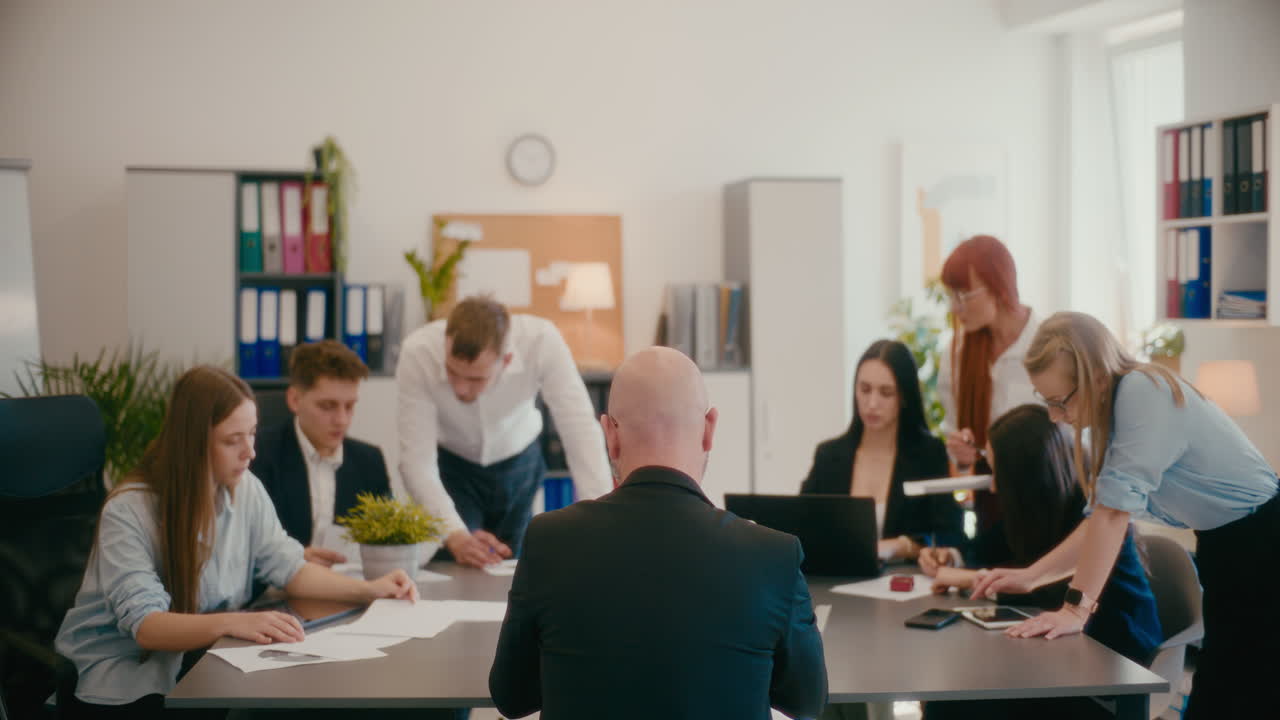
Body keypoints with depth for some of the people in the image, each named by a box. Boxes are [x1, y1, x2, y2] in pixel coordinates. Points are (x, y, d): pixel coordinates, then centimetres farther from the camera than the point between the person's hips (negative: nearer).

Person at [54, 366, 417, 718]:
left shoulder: (246, 489, 0)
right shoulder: (128, 511, -19)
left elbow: (288, 568, 5)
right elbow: (145, 626, -28)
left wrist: (368, 589, -11)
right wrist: (230, 622, -45)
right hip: (122, 683, -6)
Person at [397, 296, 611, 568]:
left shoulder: (541, 341, -34)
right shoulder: (418, 353, -33)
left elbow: (581, 432, -33)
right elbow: (417, 460, -31)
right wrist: (456, 536, -44)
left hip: (519, 464, 1)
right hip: (450, 466, -1)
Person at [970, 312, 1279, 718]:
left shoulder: (1143, 391, -22)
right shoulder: (1115, 410, 5)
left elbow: (1117, 507, -27)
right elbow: (1105, 518, 8)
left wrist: (1076, 608, -26)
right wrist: (1031, 576, 4)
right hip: (1222, 549, 9)